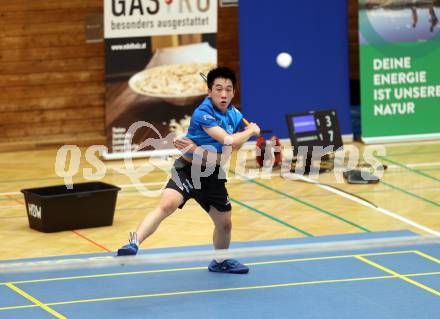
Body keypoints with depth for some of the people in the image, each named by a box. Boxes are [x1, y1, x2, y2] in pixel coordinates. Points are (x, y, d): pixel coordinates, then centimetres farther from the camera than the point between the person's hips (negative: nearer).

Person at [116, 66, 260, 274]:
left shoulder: (236, 117, -1)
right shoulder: (203, 113, -20)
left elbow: (223, 156, -7)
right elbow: (229, 140, -29)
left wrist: (196, 150, -22)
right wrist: (251, 130, -11)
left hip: (212, 175, 7)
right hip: (188, 170, -7)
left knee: (224, 224, 18)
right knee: (167, 205, -33)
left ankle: (220, 262, 46)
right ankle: (133, 245, -43)